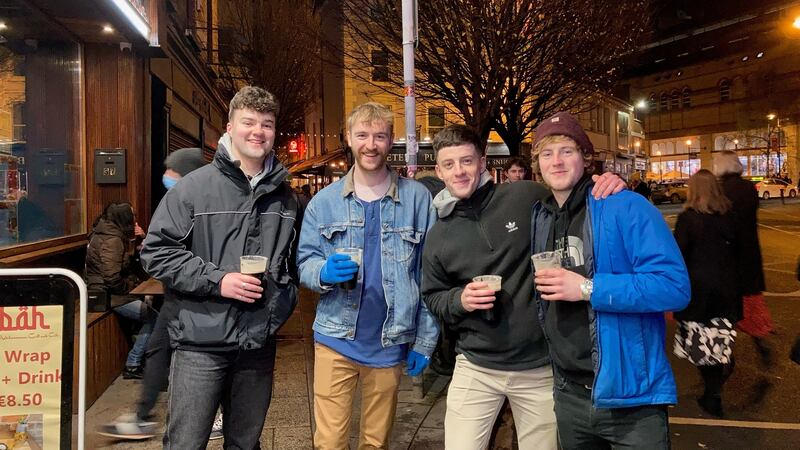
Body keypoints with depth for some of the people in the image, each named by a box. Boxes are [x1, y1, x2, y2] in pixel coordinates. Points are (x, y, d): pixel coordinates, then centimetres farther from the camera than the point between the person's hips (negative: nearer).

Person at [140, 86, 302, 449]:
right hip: (201, 341, -4)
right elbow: (156, 251, -9)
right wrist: (216, 279, -16)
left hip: (259, 343, 4)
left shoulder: (286, 197, 9)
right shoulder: (195, 187, -6)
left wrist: (286, 297, 8)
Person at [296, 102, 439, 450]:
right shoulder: (324, 201, 0)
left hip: (389, 343, 0)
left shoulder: (418, 198, -4)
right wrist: (324, 272, -21)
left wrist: (424, 340, -2)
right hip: (335, 340, 0)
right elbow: (304, 263, 2)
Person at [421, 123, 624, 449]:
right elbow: (432, 297, 10)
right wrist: (459, 300, -11)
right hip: (475, 368, 2)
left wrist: (606, 187, -19)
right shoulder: (437, 238, 2)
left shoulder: (527, 198, -7)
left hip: (540, 367, -1)